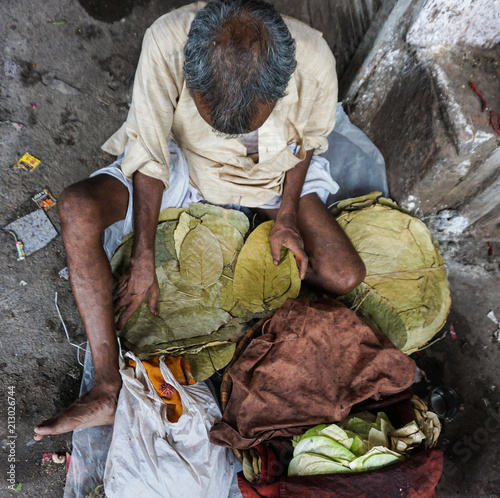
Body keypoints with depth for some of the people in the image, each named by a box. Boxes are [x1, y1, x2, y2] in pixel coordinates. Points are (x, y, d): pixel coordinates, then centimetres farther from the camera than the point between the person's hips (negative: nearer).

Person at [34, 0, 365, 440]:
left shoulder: (315, 65, -28)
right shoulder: (166, 43, -30)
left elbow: (309, 141, -6)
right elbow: (149, 156, -21)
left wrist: (286, 216, -13)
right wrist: (143, 263, -20)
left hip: (274, 175, 1)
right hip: (183, 161, 0)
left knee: (345, 277, -16)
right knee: (78, 210, -24)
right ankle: (109, 389, -15)